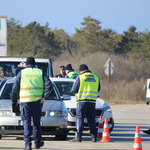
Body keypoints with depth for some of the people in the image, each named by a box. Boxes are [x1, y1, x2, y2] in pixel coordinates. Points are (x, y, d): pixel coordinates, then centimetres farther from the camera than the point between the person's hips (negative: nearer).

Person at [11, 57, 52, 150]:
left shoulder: (22, 73, 4)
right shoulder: (41, 73, 7)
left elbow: (15, 88, 4)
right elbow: (49, 86, -4)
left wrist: (14, 101, 13)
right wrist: (44, 97, -4)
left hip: (25, 101, -1)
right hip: (37, 101, 1)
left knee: (27, 123, -1)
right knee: (37, 122, 16)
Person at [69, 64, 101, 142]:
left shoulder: (80, 78, -4)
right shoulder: (96, 78, 10)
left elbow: (74, 90, -2)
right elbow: (98, 89, 19)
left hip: (82, 101, -4)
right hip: (92, 102, 4)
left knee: (80, 118, -2)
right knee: (91, 119, 9)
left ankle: (78, 137, -7)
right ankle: (94, 137, 6)